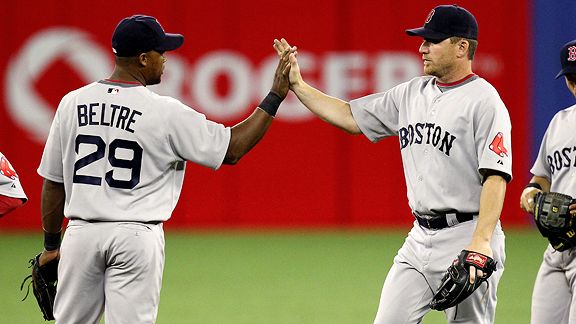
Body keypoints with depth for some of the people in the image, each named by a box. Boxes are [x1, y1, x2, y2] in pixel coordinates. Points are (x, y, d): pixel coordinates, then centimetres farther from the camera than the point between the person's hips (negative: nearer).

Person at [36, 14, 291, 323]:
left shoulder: (72, 103, 3)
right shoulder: (165, 112, -8)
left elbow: (53, 182, 8)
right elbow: (232, 149, -2)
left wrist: (51, 245, 18)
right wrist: (275, 97, 4)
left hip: (81, 232, 3)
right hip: (136, 236, -3)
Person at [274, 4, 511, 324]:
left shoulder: (484, 100, -11)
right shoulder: (413, 93, 13)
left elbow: (495, 177, -19)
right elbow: (350, 117, 19)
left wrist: (481, 241, -29)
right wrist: (297, 85, 11)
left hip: (466, 236, -8)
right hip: (420, 236, 8)